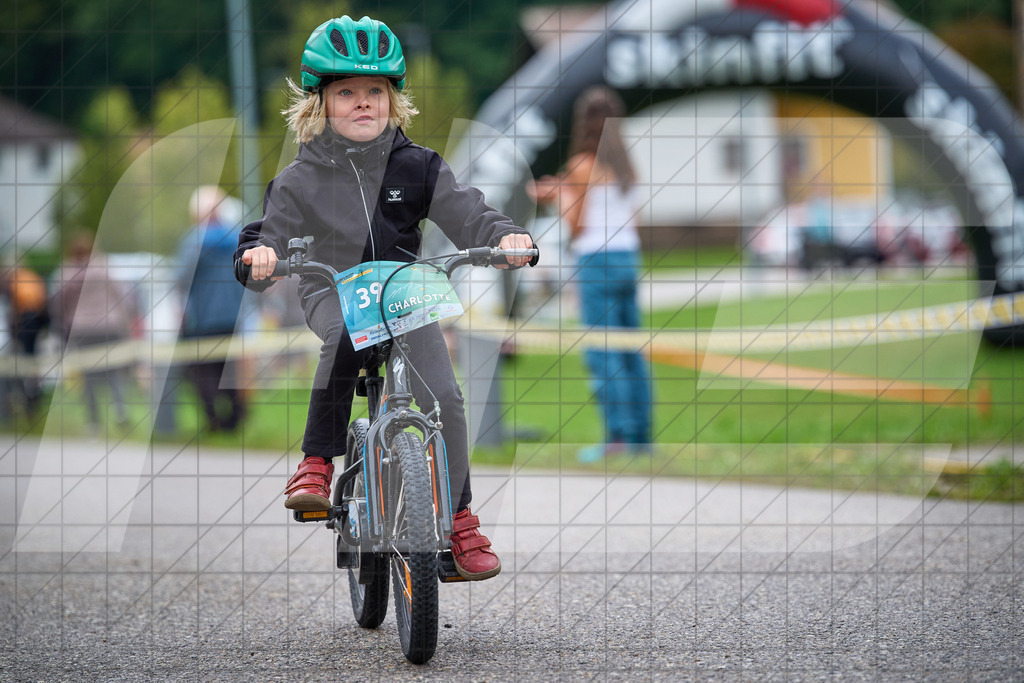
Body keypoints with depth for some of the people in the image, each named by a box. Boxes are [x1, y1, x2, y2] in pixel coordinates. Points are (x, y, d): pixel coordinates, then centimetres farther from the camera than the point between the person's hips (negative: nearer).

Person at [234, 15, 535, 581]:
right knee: (345, 336, -38)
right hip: (332, 292, -2)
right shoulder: (302, 180, -4)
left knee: (444, 397, -13)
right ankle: (316, 462, -29)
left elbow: (467, 215, -8)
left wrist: (506, 237, -29)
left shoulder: (416, 167, -1)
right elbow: (269, 239, -9)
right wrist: (257, 255, -34)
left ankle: (459, 519, 3)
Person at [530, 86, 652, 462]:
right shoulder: (624, 163, 11)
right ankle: (641, 435, 9)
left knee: (602, 354, -6)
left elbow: (576, 226, -9)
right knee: (631, 352, 9)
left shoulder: (584, 165, -9)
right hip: (628, 256, 7)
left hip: (596, 261, -7)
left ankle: (617, 435, -11)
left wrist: (560, 195, 10)